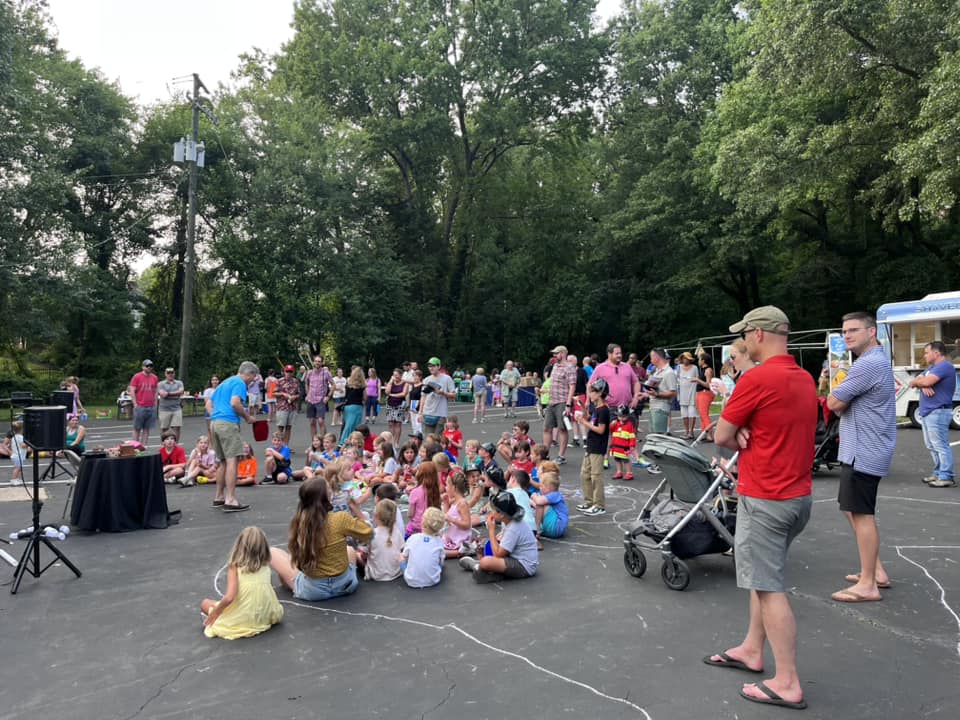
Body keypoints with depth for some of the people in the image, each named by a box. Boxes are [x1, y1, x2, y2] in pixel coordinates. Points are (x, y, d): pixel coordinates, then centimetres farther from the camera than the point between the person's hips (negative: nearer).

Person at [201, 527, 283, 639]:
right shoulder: (266, 566, 1)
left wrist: (214, 613, -2)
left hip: (241, 620, -3)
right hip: (265, 617, 3)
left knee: (205, 603, 20)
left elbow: (229, 597, -19)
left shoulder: (235, 566, -11)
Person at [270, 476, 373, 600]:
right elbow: (368, 533, -2)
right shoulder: (340, 519, -20)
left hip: (312, 589, -1)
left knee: (272, 552, 13)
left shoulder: (298, 520, -14)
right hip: (344, 584, 1)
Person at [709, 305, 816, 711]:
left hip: (765, 499, -9)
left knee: (769, 588, 0)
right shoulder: (805, 379, 8)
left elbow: (721, 436, -13)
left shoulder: (757, 378, -20)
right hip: (798, 494, 9)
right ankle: (752, 650, 32)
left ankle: (788, 684, 8)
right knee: (764, 578, 20)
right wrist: (748, 434, -3)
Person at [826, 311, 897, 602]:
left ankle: (868, 585, 4)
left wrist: (838, 397, 2)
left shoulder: (868, 364, -20)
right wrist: (843, 404, -3)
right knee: (855, 510, 18)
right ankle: (876, 571, 27)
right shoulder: (878, 360, 17)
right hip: (861, 449, 11)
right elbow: (844, 406, 17)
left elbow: (833, 403, -17)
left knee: (862, 514, -4)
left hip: (863, 452, -11)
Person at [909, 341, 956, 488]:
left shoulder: (944, 366, -12)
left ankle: (946, 477, -5)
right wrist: (923, 385, -12)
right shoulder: (932, 367, 21)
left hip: (938, 412, -10)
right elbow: (918, 380, 12)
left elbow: (927, 381, -24)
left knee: (941, 445, -8)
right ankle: (938, 473, 23)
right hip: (927, 412, 11)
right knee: (932, 446, 15)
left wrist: (915, 382, -2)